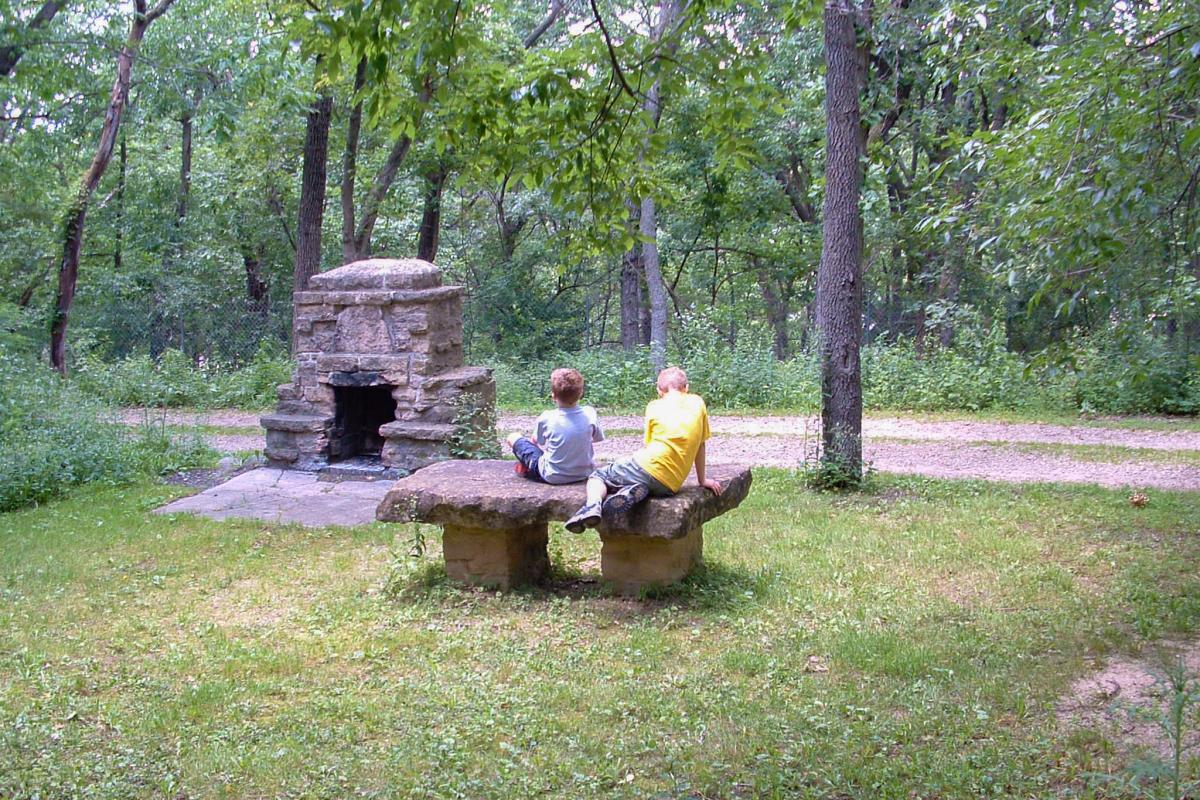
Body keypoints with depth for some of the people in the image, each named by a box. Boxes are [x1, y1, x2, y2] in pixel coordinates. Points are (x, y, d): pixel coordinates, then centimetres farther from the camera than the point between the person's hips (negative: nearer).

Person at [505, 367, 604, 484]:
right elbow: (597, 438, 3)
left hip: (552, 476, -3)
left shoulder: (546, 418, -19)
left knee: (513, 438, 8)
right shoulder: (590, 413, -15)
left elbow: (538, 441, 0)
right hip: (584, 474, 3)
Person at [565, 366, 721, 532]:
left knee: (598, 476, 18)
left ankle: (593, 504, -15)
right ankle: (635, 493, -14)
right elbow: (700, 445, 18)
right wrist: (702, 480, 26)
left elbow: (646, 445, 13)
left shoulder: (655, 406, 10)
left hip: (648, 467, -2)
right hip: (671, 486, 2)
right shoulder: (697, 403, 14)